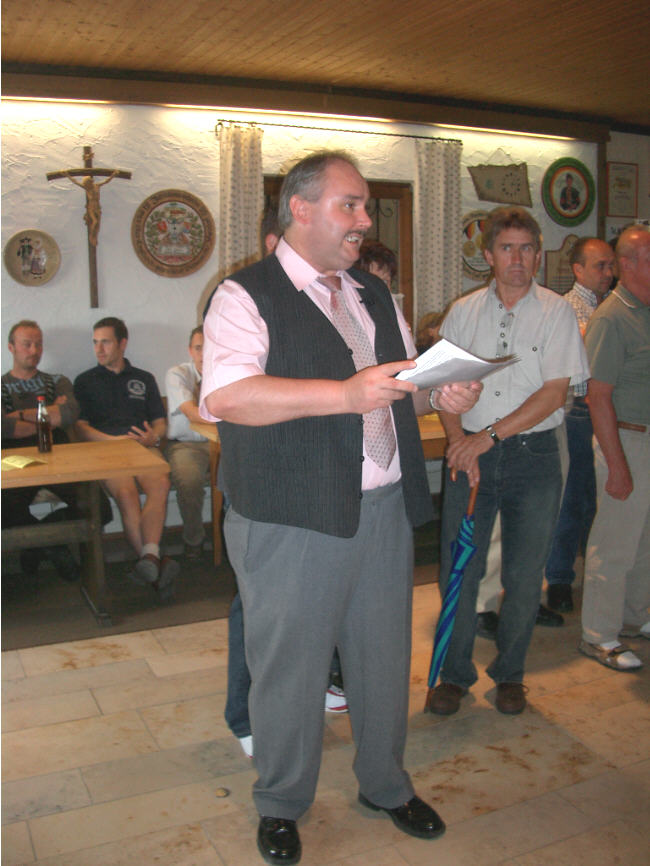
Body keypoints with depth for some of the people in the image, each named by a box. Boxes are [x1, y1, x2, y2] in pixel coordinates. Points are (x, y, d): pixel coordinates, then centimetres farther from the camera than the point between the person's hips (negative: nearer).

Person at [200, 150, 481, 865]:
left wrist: (442, 394, 1)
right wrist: (345, 393, -30)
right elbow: (225, 396, -23)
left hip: (384, 511, 6)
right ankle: (281, 804, 32)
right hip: (293, 520, -6)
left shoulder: (374, 296, 17)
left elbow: (402, 386, 25)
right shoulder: (246, 296, -7)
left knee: (384, 656, 17)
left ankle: (385, 783, 40)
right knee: (289, 668, 8)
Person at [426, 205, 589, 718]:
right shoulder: (463, 312, 8)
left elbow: (554, 392, -8)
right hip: (471, 453, 2)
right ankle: (455, 674, 21)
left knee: (524, 576, 6)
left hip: (533, 454, -1)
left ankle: (510, 673, 26)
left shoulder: (557, 313, 0)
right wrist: (460, 441, -9)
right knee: (457, 569, 3)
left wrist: (490, 434, -14)